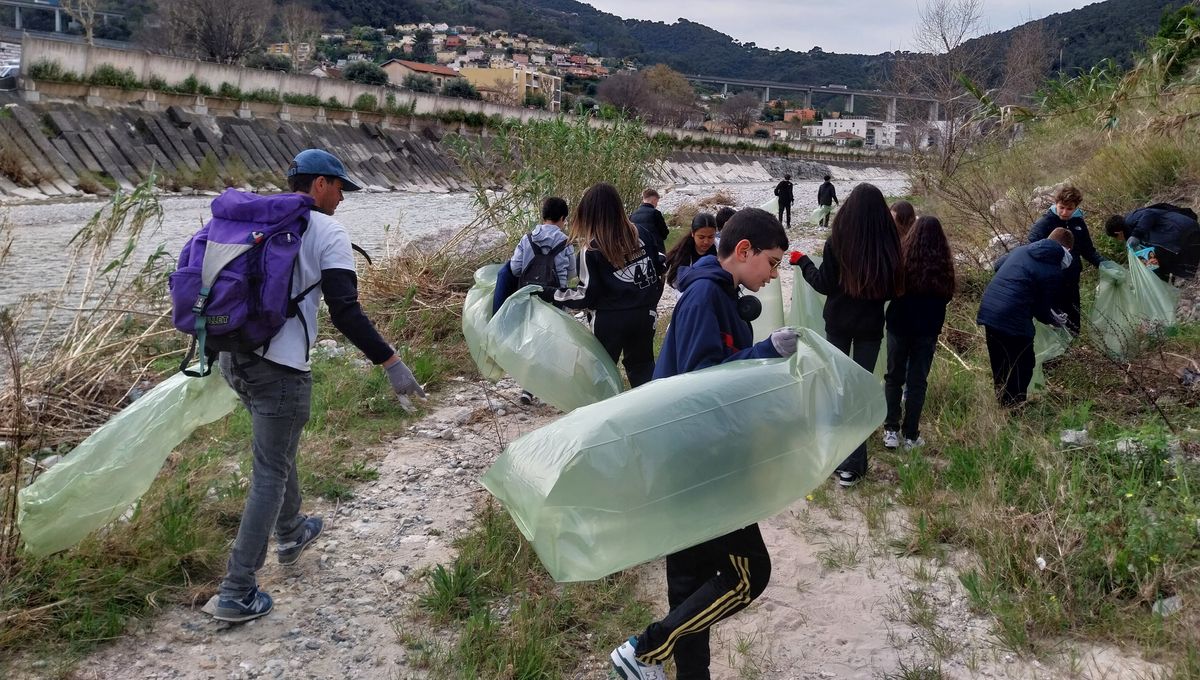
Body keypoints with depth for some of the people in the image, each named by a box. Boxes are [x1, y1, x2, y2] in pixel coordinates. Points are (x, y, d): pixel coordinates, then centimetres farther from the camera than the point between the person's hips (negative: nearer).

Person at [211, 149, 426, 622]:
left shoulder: (257, 220, 13)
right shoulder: (328, 233, -7)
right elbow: (346, 313, -16)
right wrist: (391, 363, -12)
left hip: (232, 356, 8)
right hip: (280, 368, -8)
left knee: (277, 449, 28)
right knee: (270, 474, 2)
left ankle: (291, 535, 47)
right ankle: (237, 594, 5)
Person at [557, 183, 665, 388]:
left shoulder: (591, 249, -14)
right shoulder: (639, 234, 0)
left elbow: (588, 294, -13)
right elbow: (658, 268, 7)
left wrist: (557, 295, -1)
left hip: (610, 320, -4)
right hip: (644, 315, 4)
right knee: (642, 365, 19)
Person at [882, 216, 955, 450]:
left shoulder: (901, 255, -11)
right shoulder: (944, 263, -5)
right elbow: (947, 295, 7)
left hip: (899, 324, -1)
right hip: (929, 328, 1)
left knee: (894, 377, 13)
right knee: (917, 380, 8)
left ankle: (891, 430, 9)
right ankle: (911, 435, 10)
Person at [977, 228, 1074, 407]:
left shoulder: (1022, 250, 13)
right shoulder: (1054, 272, -5)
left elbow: (998, 264, 30)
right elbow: (1041, 310, 0)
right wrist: (1056, 320, 20)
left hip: (988, 310, 7)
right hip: (1014, 320, -7)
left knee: (999, 365, 20)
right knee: (1022, 367, 10)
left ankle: (1002, 402, 32)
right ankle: (1014, 405, 14)